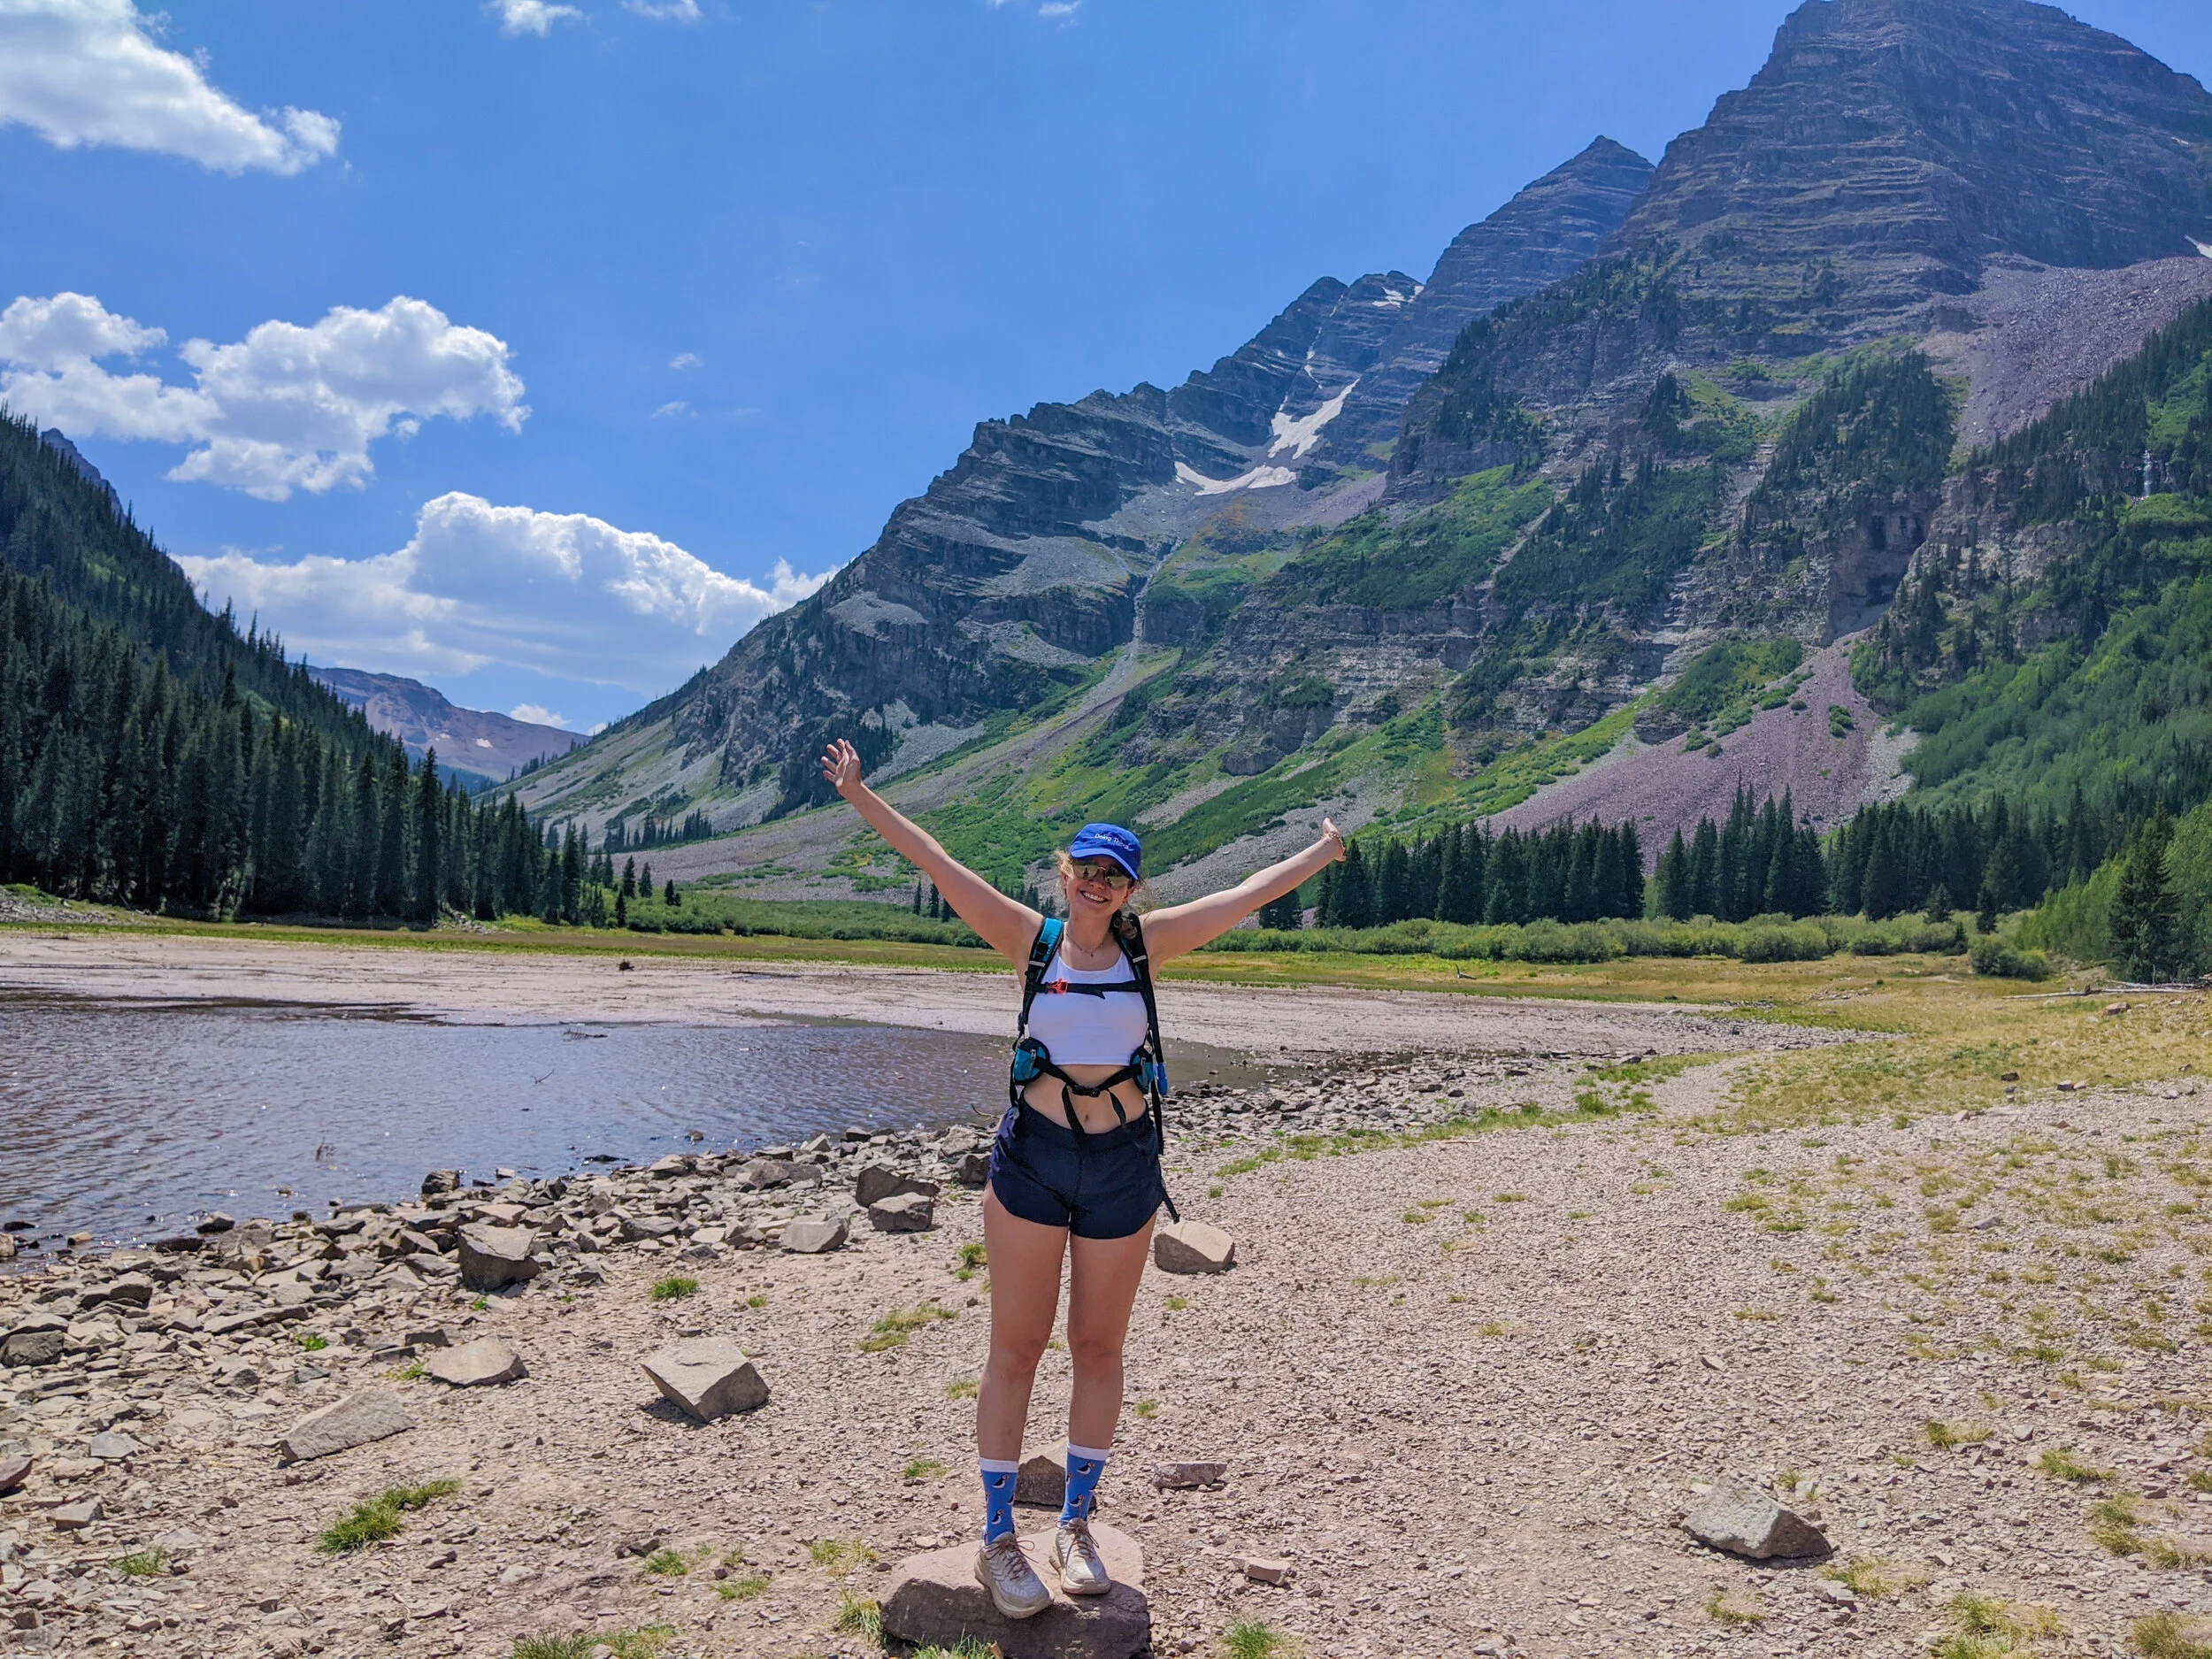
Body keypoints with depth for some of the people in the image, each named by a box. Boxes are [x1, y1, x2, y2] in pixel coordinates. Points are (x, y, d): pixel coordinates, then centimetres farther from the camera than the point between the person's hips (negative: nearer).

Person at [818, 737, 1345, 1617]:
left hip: (1123, 1164, 2)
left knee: (1098, 1348, 11)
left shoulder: (1146, 943, 2)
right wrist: (861, 796, -4)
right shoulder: (1034, 940, 0)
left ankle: (1076, 1526, 27)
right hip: (1030, 1157, -1)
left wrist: (1319, 854, 15)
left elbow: (1246, 894, 9)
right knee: (1016, 1347, 4)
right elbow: (935, 861, -2)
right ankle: (997, 1541, 15)